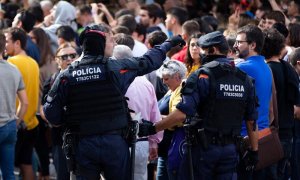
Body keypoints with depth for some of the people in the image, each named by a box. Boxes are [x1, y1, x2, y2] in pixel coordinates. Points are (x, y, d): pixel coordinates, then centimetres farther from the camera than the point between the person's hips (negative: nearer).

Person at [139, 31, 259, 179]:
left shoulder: (203, 75, -10)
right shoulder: (244, 79, 8)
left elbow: (182, 113, -19)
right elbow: (251, 120, 9)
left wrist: (152, 129, -15)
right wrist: (254, 150, 16)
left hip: (203, 146, -5)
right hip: (230, 149, 5)